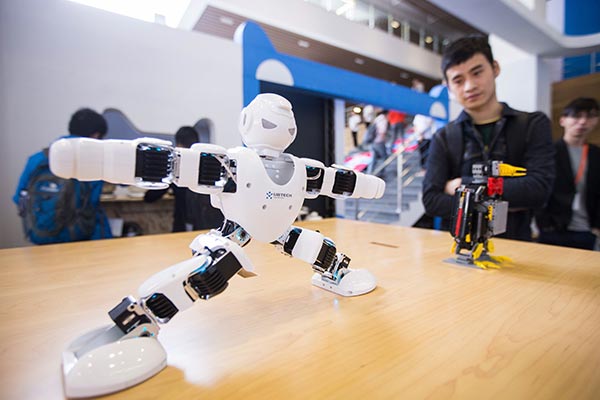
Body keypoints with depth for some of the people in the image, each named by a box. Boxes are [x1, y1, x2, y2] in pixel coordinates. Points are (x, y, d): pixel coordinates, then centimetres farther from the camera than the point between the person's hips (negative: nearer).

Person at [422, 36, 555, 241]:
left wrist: (464, 185, -8)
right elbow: (431, 201, -7)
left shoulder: (533, 125, 5)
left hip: (515, 242, 1)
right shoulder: (444, 138, 3)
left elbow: (538, 190, -9)